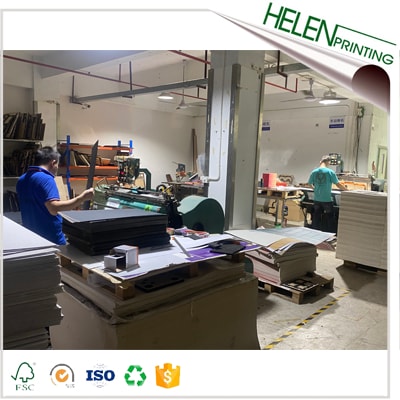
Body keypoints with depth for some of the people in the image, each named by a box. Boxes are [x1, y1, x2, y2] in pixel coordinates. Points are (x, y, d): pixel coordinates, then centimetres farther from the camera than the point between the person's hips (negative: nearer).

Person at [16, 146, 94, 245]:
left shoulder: (21, 179, 9)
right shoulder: (45, 178, -18)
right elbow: (54, 208, -31)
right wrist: (82, 198, -30)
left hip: (29, 235, 9)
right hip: (51, 238, -8)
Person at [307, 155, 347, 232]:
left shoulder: (314, 172, -1)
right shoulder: (330, 172, -11)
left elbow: (310, 184, 10)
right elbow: (338, 184, -8)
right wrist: (347, 190, 7)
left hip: (317, 199, 4)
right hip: (327, 199, -3)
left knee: (316, 218, 12)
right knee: (330, 219, 9)